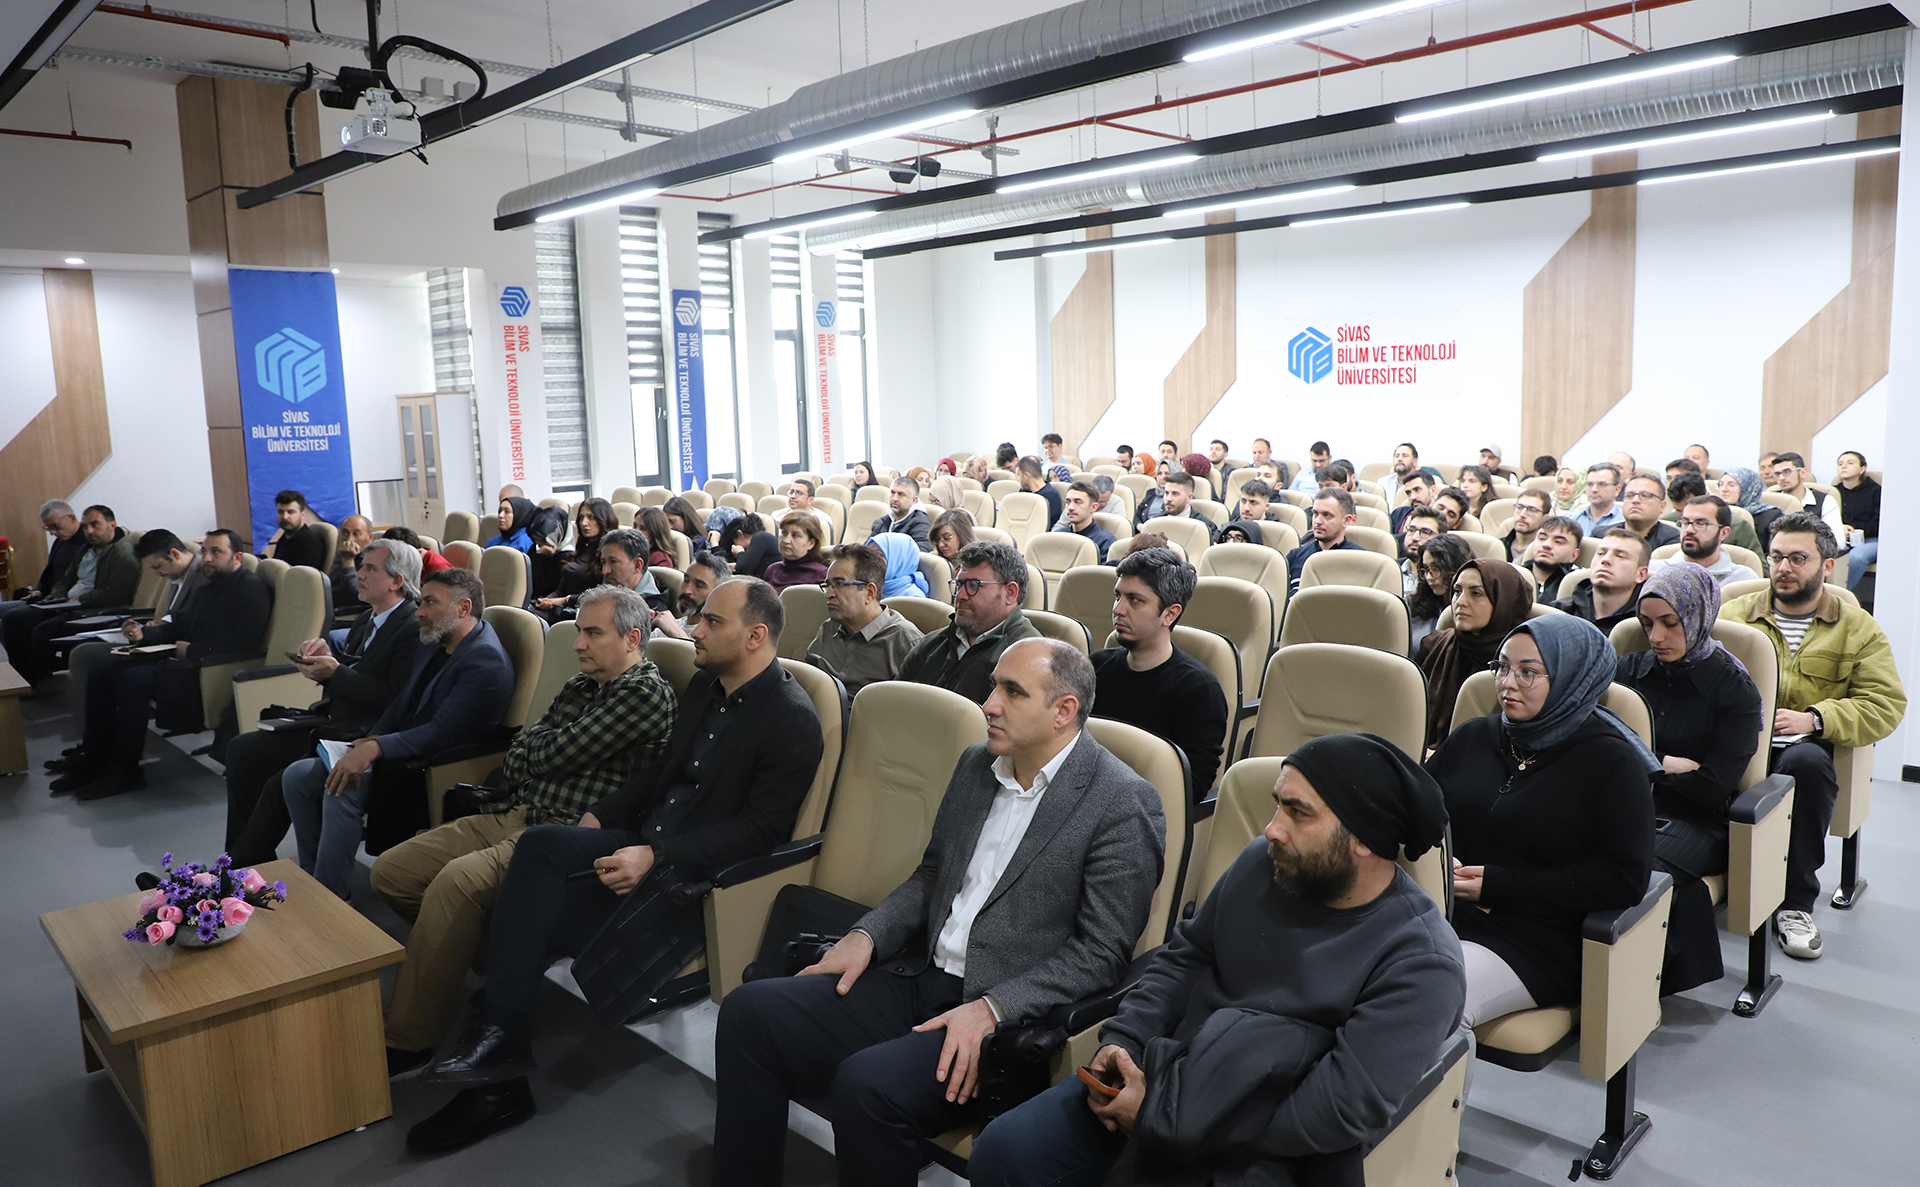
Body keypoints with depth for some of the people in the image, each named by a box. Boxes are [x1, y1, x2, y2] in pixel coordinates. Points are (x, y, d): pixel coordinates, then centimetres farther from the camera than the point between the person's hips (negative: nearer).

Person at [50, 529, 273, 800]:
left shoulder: (251, 587, -11)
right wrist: (142, 633, 6)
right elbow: (178, 628, 25)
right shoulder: (207, 589, 20)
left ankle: (125, 771, -12)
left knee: (132, 680, -25)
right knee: (101, 674, 5)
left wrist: (192, 650, -15)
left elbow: (244, 642, -22)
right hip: (185, 660, 11)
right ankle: (94, 760, 8)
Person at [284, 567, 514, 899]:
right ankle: (314, 875, 9)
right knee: (297, 776, 1)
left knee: (342, 791, -28)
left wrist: (374, 748, -30)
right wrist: (367, 742, 0)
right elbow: (402, 704, 17)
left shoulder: (486, 659, -18)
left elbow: (442, 733, -24)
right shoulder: (433, 644, 13)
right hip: (403, 755, 10)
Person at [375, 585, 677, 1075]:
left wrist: (542, 743, 7)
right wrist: (554, 749, -4)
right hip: (515, 814, 10)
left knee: (457, 880, -31)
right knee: (390, 870, 2)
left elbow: (558, 752, -13)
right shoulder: (579, 686, 20)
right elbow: (517, 757, 15)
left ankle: (410, 1040, -19)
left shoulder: (647, 692, -8)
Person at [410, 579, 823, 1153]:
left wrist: (655, 858, -25)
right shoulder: (705, 685, 12)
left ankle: (500, 1037, -1)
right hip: (646, 847, 8)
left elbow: (760, 828, -20)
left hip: (698, 877, -8)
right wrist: (597, 817, 6)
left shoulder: (792, 719, -15)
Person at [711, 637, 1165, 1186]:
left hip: (1008, 1018, -7)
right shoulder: (976, 765, 12)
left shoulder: (1125, 803, -11)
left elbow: (1102, 952, -13)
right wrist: (867, 935, 4)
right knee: (749, 1011, -7)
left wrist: (990, 1009, -20)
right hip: (920, 979, 7)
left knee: (867, 1083, -31)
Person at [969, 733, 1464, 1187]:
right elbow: (1185, 956, 15)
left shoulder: (1422, 963, -17)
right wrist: (1122, 1040, -3)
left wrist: (1165, 1119, -19)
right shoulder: (1261, 862, 3)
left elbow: (1345, 1111, -22)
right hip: (1161, 1075, 6)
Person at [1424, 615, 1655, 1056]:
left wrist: (1499, 886, -11)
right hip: (1439, 915, 4)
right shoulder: (1471, 738, 16)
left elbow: (1624, 879, -7)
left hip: (1535, 941, -4)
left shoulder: (1611, 762, 1)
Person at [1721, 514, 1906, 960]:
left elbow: (1886, 704, 6)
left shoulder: (1858, 628, 15)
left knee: (1806, 761, -38)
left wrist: (1814, 719, -11)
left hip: (1807, 745, 0)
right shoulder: (1733, 614, 17)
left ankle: (1796, 904, -23)